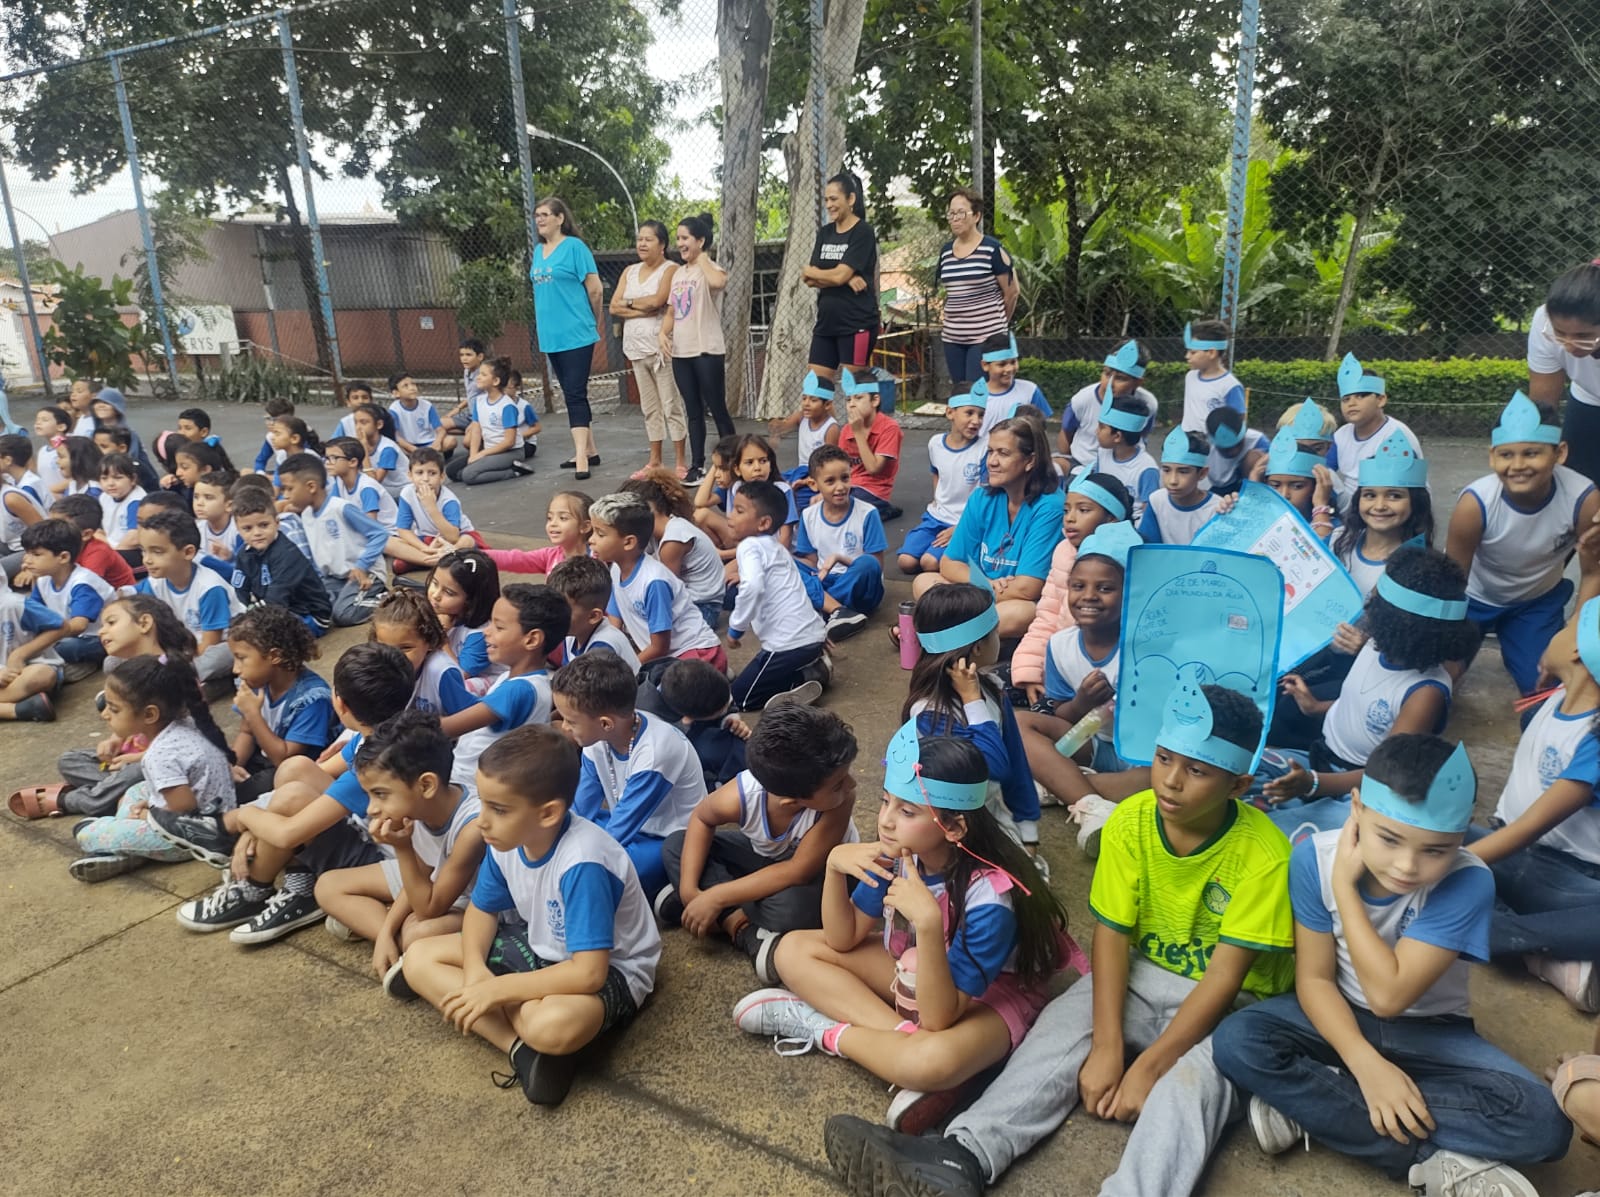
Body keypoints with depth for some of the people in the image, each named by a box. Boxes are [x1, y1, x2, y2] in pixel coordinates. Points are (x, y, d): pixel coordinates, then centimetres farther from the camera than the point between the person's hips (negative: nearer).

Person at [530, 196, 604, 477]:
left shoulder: (574, 246, -9)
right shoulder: (538, 250, 12)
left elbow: (594, 290, -9)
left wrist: (594, 323, 2)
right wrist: (545, 325, 17)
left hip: (576, 334, -7)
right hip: (551, 335, 7)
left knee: (575, 394, -10)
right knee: (572, 395, 12)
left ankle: (581, 457, -9)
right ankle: (589, 450, 21)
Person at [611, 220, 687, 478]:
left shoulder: (671, 270, -4)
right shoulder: (630, 272, 15)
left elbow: (657, 300, -18)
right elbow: (614, 307, 6)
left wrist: (630, 303, -1)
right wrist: (643, 310, -10)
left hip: (662, 347, -6)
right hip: (637, 347, 6)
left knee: (672, 406, -5)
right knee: (649, 408, 11)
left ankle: (680, 463, 0)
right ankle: (655, 461, 17)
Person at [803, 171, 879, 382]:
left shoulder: (863, 233, -7)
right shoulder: (824, 233, 12)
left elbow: (839, 275, -16)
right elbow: (810, 280, 3)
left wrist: (809, 271, 1)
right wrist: (847, 279, -12)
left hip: (857, 324, -7)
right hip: (826, 322, 7)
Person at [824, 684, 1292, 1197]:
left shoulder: (1263, 854, -22)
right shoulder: (1130, 822, -12)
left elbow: (1224, 976, -22)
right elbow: (1111, 936, -12)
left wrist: (1148, 1067, -25)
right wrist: (1107, 1047, -21)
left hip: (1232, 1002, -3)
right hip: (1142, 976, 4)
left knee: (1189, 1080, -33)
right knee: (1061, 1027, -20)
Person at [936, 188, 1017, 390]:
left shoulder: (992, 249, -8)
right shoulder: (946, 250, 10)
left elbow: (1011, 291, -2)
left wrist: (999, 324, 9)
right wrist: (947, 317, 13)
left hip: (986, 336, -6)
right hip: (952, 337, 6)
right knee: (958, 394, 8)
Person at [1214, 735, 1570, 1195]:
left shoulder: (1468, 882, -24)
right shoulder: (1315, 857, -19)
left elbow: (1389, 994, -28)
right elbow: (1315, 978, -14)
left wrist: (1344, 885, -27)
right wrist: (1365, 1063, -29)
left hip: (1429, 1031, 0)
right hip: (1339, 1017, 1)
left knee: (1541, 1123, -27)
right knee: (1235, 1042, -28)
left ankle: (1307, 1101, -21)